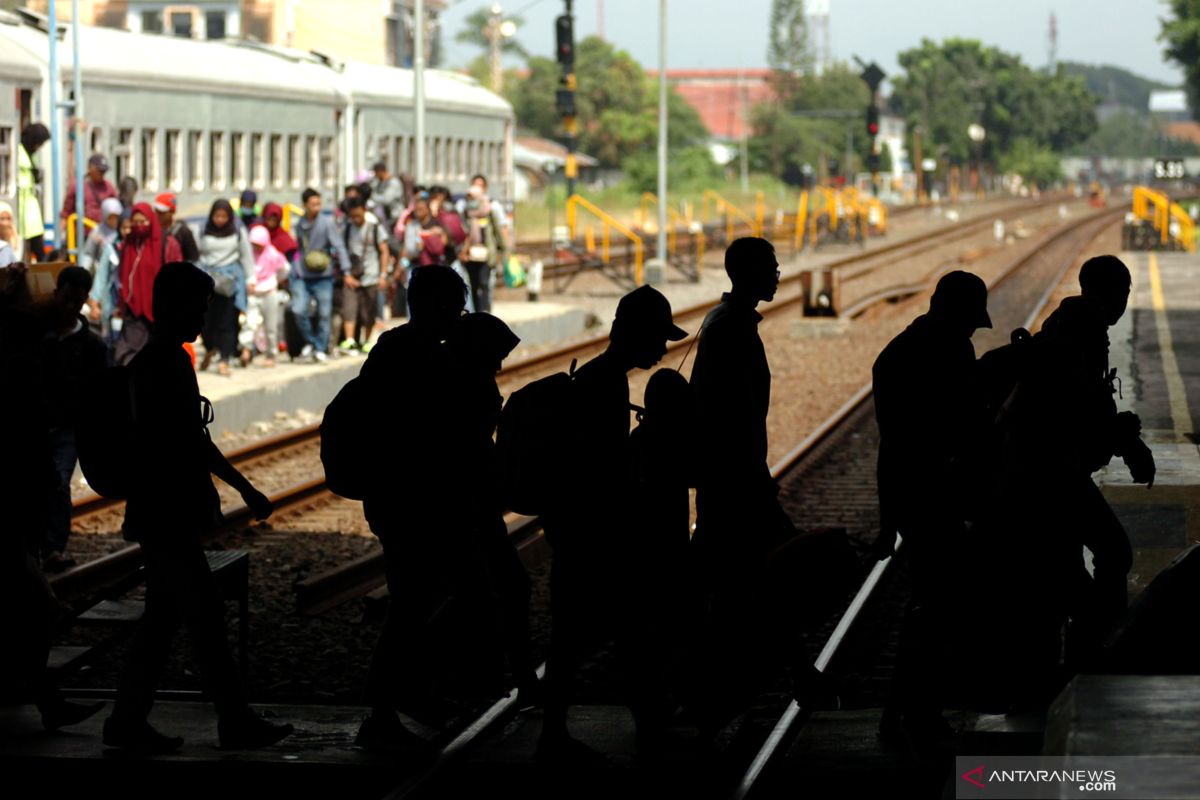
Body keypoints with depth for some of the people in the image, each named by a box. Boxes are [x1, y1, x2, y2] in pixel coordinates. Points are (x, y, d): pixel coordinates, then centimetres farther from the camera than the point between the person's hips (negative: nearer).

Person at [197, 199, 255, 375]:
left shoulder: (237, 233, 6)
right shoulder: (205, 233, 7)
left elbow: (246, 256, 10)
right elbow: (198, 255, 11)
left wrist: (250, 279, 7)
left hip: (230, 280, -1)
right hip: (208, 279, 1)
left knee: (227, 321, -4)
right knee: (207, 319, -3)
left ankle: (224, 360, -1)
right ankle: (210, 349, 25)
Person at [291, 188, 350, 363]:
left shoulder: (327, 223, -4)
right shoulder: (299, 225, 8)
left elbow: (339, 247, -7)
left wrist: (346, 271, -14)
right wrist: (293, 272, 20)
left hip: (323, 276, -3)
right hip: (302, 276, 3)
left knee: (324, 314, 0)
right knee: (299, 310, -11)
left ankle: (320, 348, 13)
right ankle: (310, 341, 10)